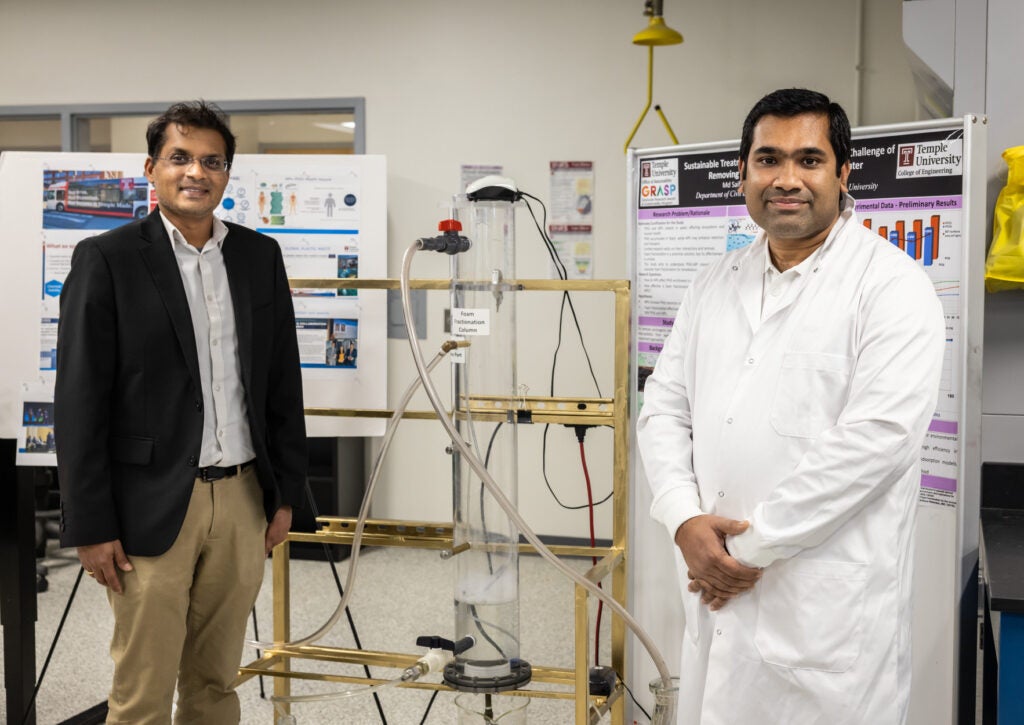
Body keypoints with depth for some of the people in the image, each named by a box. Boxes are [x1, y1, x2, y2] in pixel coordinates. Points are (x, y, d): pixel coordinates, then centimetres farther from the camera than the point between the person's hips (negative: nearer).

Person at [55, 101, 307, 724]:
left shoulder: (261, 256, 9)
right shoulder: (107, 260, -5)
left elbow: (283, 383, 12)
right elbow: (80, 402, -7)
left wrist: (287, 491, 9)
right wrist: (91, 527, -9)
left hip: (243, 500, 4)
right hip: (153, 505, -4)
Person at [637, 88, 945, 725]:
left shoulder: (893, 286, -8)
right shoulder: (715, 286, 13)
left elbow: (874, 438, -18)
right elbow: (664, 408, 11)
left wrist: (754, 545, -15)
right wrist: (686, 520, -7)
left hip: (829, 610, -5)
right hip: (717, 594, 6)